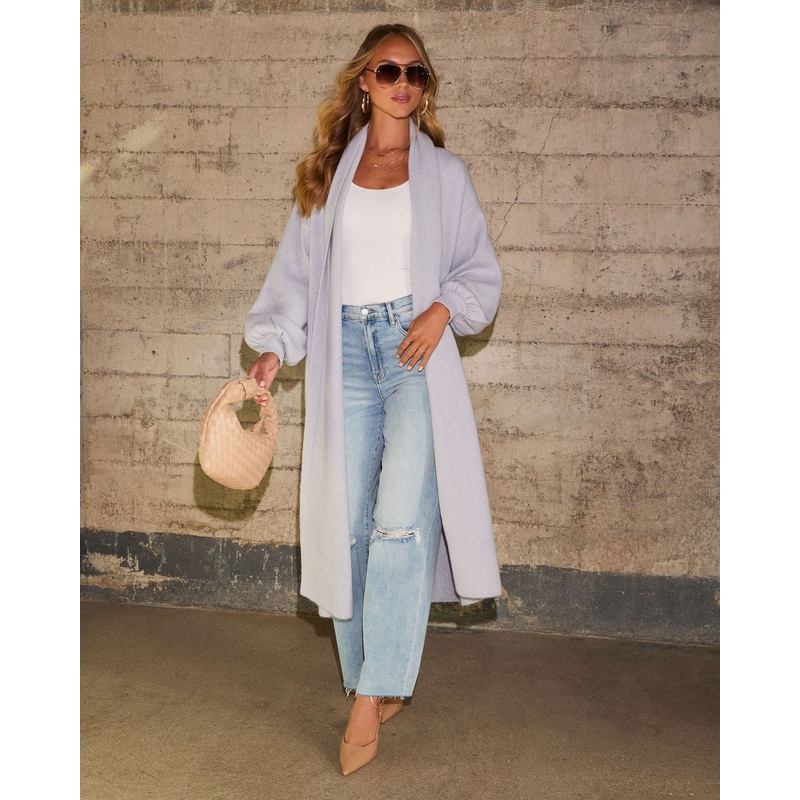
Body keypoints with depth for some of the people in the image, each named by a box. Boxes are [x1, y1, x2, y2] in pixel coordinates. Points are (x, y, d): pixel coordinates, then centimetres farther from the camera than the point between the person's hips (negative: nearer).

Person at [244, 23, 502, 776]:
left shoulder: (444, 171, 12)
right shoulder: (328, 173, 15)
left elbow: (481, 271, 12)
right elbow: (296, 269, 10)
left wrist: (443, 309, -8)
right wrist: (274, 344, -4)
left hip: (416, 351, -2)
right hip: (346, 352, 2)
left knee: (400, 522, -14)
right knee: (348, 525, 1)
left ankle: (371, 698, -7)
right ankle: (374, 685, 16)